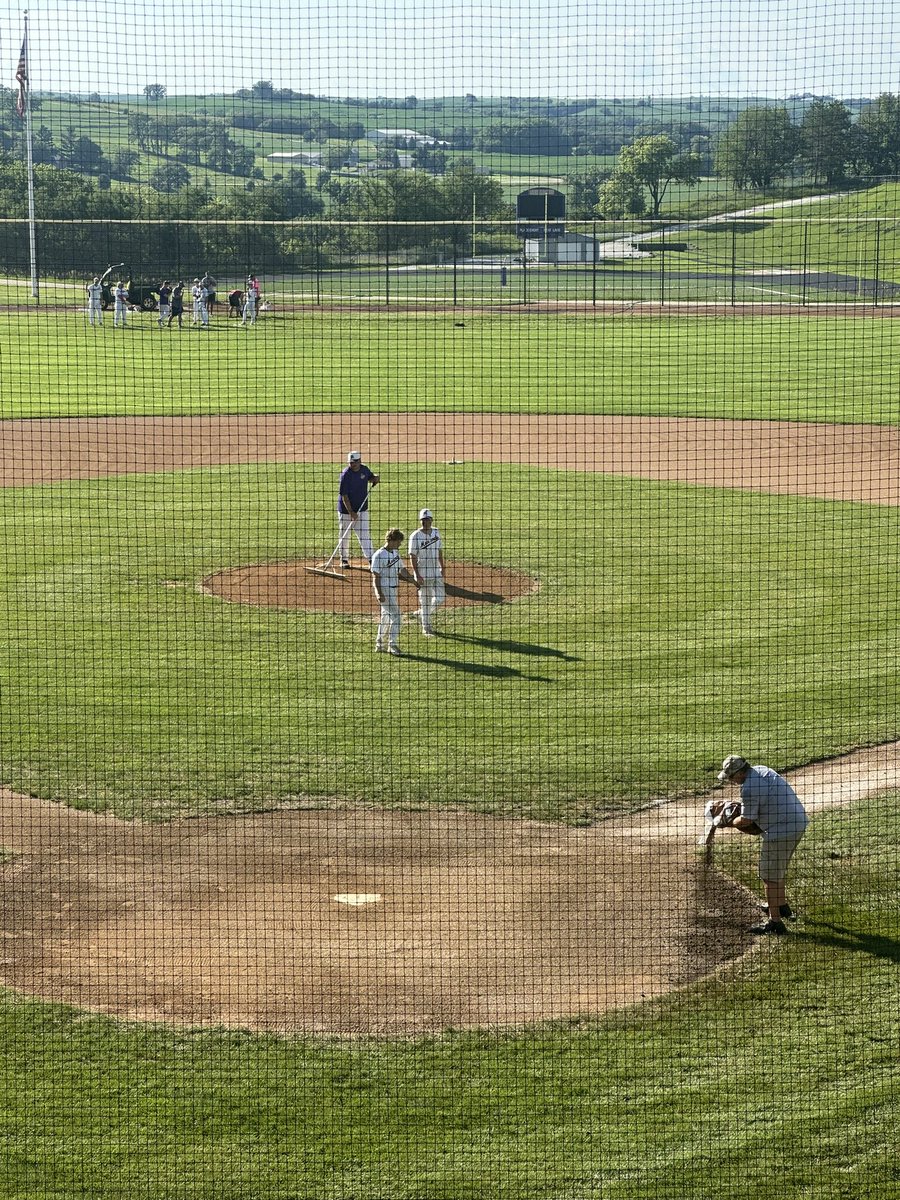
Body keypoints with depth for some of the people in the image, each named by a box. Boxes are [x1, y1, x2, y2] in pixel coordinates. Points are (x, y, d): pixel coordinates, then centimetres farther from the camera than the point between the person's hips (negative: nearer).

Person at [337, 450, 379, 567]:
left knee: (365, 534, 1)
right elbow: (344, 495, -19)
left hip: (362, 509, 4)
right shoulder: (346, 474, -18)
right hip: (346, 509, -4)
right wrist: (351, 512, -24)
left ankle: (371, 558, 0)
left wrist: (375, 479, -5)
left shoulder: (364, 469, -2)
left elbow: (370, 478, 21)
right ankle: (344, 559, 20)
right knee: (344, 535, 8)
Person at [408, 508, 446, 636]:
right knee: (425, 601, 1)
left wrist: (442, 569, 13)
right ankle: (426, 628, 12)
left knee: (440, 598, 4)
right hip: (423, 574, -5)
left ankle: (423, 614, 29)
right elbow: (413, 557, -12)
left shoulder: (436, 532, 5)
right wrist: (417, 575, -17)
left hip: (436, 572, 5)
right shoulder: (416, 536, -11)